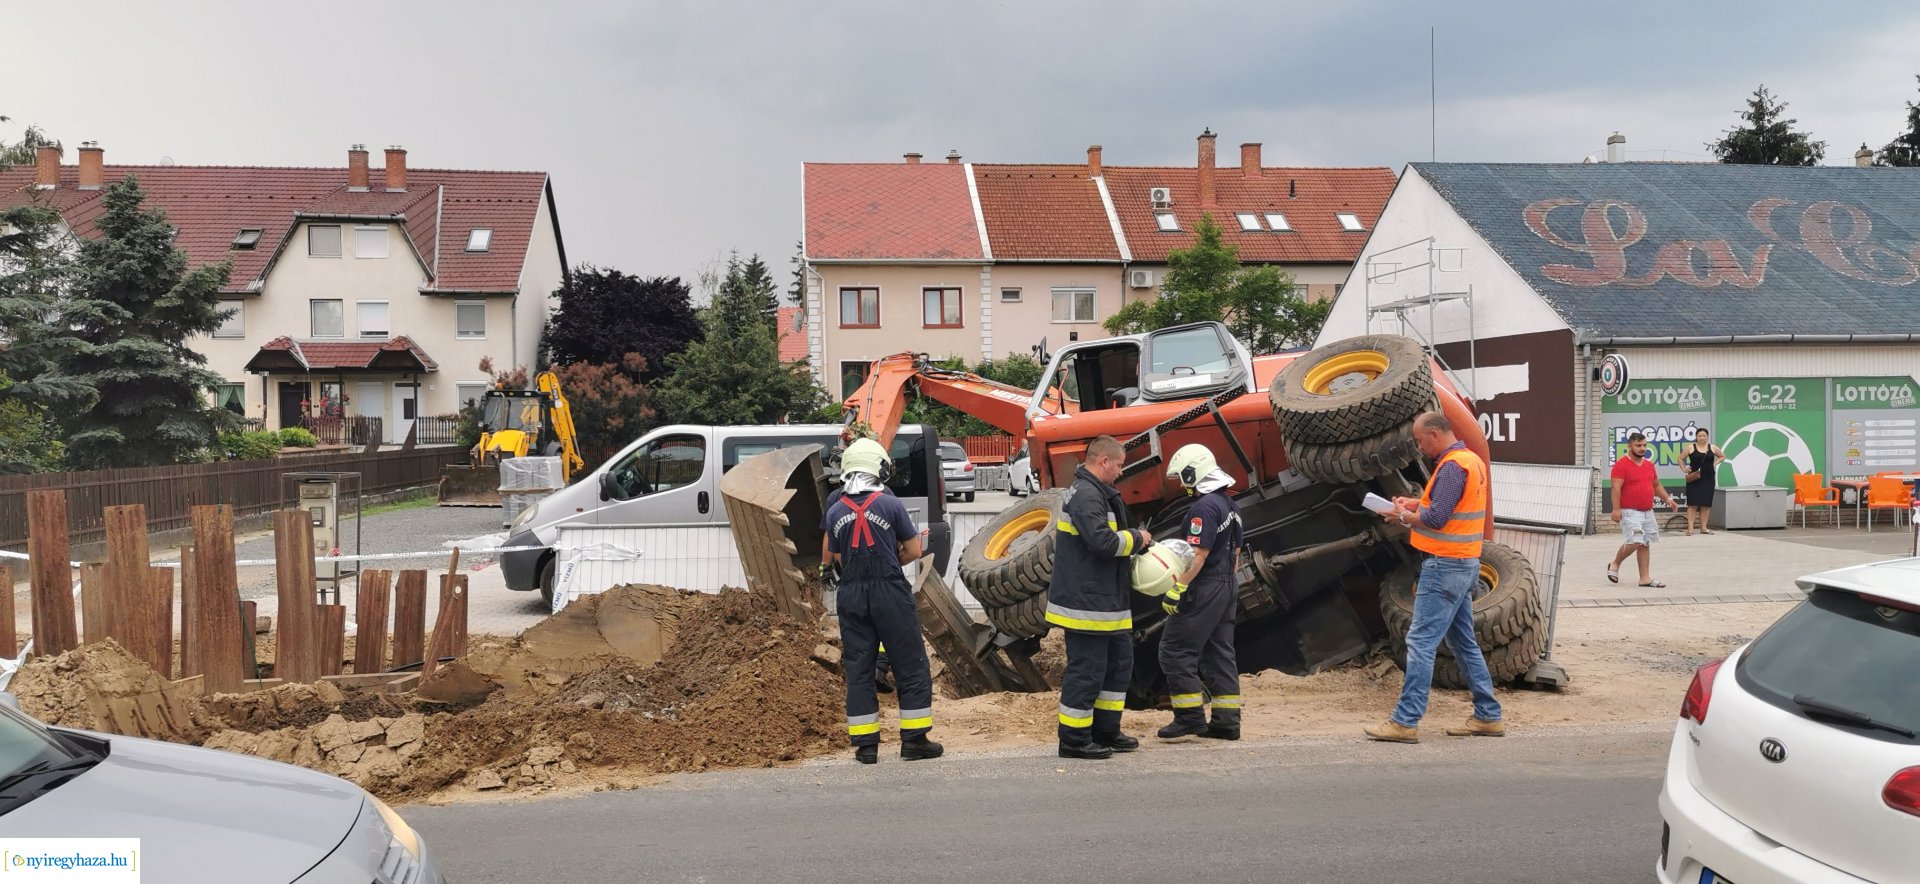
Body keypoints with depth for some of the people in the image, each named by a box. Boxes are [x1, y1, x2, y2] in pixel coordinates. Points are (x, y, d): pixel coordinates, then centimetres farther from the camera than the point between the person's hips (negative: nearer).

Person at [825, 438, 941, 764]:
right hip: (890, 593, -4)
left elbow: (838, 558, 9)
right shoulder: (890, 505, -8)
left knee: (858, 668, 10)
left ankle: (865, 744, 11)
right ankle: (914, 739, 8)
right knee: (910, 666, 6)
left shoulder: (835, 512, 3)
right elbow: (913, 551, -2)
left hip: (851, 596, 4)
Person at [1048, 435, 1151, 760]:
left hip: (1105, 599, 11)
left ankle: (1106, 731, 27)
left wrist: (1133, 542, 4)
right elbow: (1103, 541, -27)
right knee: (1087, 669, -4)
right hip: (1085, 601, -11)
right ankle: (1074, 739, 6)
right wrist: (1137, 538, -12)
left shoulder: (1099, 494, 17)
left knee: (1119, 661, 18)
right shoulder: (1086, 495, -18)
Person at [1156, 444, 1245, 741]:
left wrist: (1176, 589, -21)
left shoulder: (1204, 507, -17)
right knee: (1219, 653, 12)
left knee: (1175, 651, -3)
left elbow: (1198, 555, -23)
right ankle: (1227, 721, 13)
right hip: (1226, 588, 10)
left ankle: (1190, 717, -3)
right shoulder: (1230, 505, 14)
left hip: (1202, 590, -10)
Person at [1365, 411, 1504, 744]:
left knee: (1421, 642, -9)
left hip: (1445, 565, -10)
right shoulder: (1471, 460, 14)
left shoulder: (1452, 467, -18)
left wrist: (1403, 516, -6)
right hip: (1464, 565, 10)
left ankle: (1405, 721, -9)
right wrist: (1415, 504, 11)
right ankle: (1488, 716, 21)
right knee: (1464, 643, 16)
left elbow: (1435, 519, -23)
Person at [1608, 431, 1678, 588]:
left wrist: (1667, 498, 8)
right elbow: (1616, 488, -15)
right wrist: (1616, 509, -22)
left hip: (1648, 512, 8)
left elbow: (1657, 485, 23)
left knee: (1645, 544, 8)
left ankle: (1645, 578, 11)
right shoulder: (1621, 465, -10)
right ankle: (1614, 565, 7)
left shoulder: (1649, 464, 14)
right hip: (1630, 512, -8)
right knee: (1635, 542, -16)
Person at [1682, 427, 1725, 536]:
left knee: (1706, 504, 6)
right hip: (1694, 479, -3)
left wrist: (1715, 463, 5)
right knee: (1692, 504, -6)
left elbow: (1723, 456, 20)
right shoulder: (1691, 448, -1)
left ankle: (1703, 528, 14)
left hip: (1708, 479, 3)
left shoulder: (1713, 448, 6)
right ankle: (1690, 528, -6)